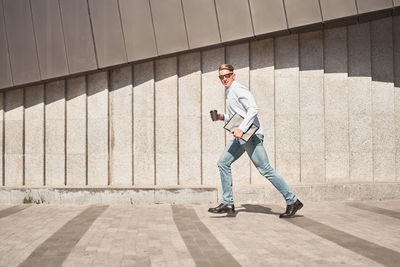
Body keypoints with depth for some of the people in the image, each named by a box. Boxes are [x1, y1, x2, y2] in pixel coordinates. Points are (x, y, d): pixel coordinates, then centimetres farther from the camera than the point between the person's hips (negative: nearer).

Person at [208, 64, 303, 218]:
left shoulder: (238, 89, -9)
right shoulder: (228, 93, 21)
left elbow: (253, 109, -21)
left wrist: (241, 129, -27)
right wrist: (222, 117, 14)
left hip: (251, 135, -10)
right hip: (241, 136, 10)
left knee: (265, 169, -9)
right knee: (223, 163, 4)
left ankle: (292, 202, -2)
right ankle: (227, 204, 6)